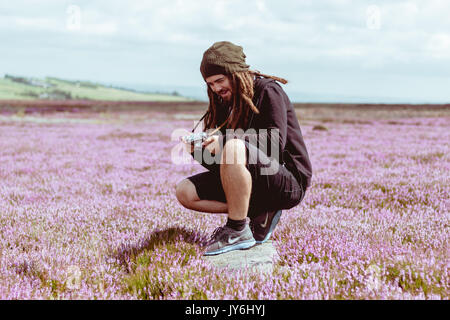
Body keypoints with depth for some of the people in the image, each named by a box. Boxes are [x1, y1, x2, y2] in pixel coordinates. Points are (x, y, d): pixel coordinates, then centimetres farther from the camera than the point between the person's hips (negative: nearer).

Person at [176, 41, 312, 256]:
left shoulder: (268, 91, -8)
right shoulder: (225, 101, 13)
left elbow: (275, 143, -24)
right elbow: (217, 164, 8)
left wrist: (226, 141, -29)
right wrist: (197, 148, -13)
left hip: (289, 183, -8)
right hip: (256, 183, 8)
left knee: (233, 148, -35)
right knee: (185, 192, -3)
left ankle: (238, 231, -22)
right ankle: (259, 213, -5)